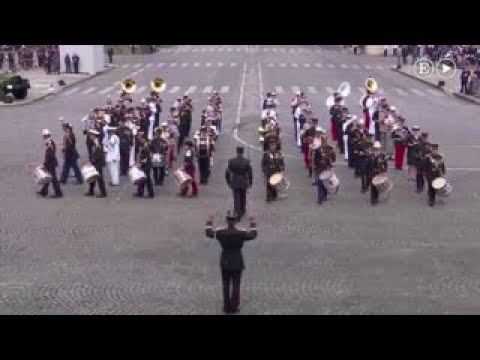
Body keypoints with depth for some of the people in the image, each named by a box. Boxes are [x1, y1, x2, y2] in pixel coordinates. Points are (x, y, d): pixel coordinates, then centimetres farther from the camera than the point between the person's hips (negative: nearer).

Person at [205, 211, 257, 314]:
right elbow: (253, 235, 2)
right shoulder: (241, 233, -20)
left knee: (225, 285, 14)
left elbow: (209, 233, 5)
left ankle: (227, 306, 21)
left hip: (225, 262, 2)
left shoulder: (220, 232, -16)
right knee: (236, 285, 12)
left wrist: (209, 223, 21)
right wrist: (253, 224, 17)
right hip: (237, 262, -1)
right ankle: (234, 307, 17)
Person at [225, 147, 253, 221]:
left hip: (234, 184, 0)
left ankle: (238, 214, 2)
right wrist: (250, 183, 6)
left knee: (236, 199, 7)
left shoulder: (231, 161, -11)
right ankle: (242, 211, 40)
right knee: (243, 198, 22)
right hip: (244, 184, 1)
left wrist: (228, 182, 10)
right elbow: (250, 174, -8)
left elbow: (227, 173, -4)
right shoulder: (247, 162, -13)